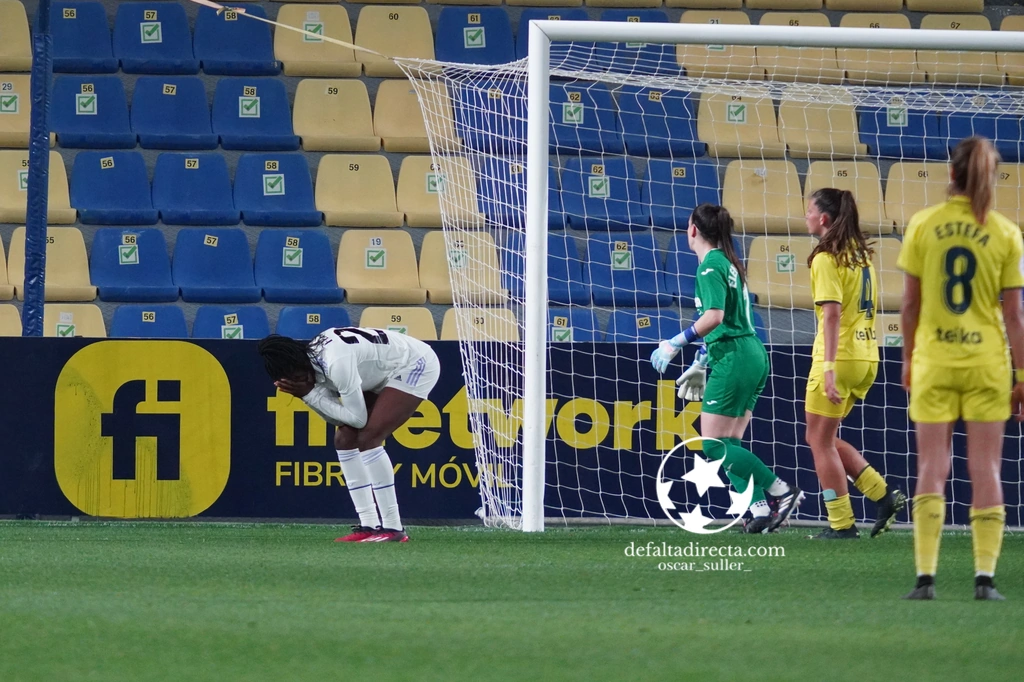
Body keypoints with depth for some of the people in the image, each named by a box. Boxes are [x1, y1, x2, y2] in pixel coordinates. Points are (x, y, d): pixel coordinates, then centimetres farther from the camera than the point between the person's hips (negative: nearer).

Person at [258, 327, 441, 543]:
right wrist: (308, 395, -16)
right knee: (345, 439, 1)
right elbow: (338, 418, 0)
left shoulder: (336, 362, -33)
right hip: (391, 374, 10)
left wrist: (310, 395, -23)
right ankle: (369, 525, 2)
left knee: (368, 437, -20)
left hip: (417, 366, -10)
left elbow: (357, 417, -25)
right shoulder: (314, 361, -5)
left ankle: (393, 528, -19)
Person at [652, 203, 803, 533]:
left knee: (714, 446, -8)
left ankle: (783, 491, -12)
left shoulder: (711, 267, -10)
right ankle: (760, 510, -3)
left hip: (734, 359, -10)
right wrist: (700, 364, 32)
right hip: (752, 354, 10)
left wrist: (676, 343, -21)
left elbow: (714, 316, -24)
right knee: (729, 445, 8)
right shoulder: (727, 263, 20)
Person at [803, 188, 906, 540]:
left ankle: (842, 523, 3)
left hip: (840, 358, -8)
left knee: (821, 441, 3)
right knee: (825, 439, 17)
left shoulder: (826, 259, -12)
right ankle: (883, 496, 9)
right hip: (866, 358, 8)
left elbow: (832, 312, -21)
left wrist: (829, 365, -26)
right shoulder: (861, 255, 14)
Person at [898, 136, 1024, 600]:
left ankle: (926, 576, -4)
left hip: (934, 359, 0)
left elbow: (910, 303, 0)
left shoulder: (923, 225, -3)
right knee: (985, 471, 4)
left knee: (931, 469, 2)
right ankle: (985, 577, -2)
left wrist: (909, 358, 12)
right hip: (986, 361, 0)